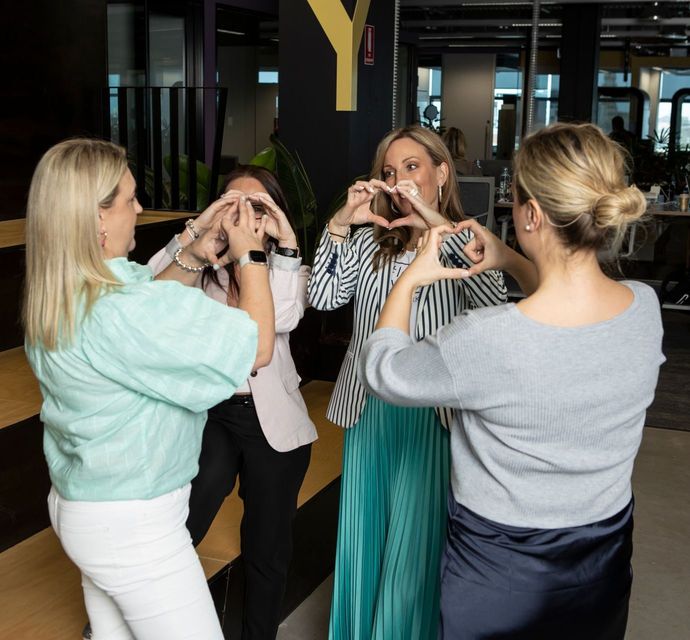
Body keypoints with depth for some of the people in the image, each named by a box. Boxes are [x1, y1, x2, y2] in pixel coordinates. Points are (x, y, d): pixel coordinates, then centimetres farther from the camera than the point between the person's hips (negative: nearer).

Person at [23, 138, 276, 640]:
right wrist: (248, 255, -10)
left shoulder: (56, 298, -2)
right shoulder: (123, 311, -30)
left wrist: (199, 252, 3)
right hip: (134, 525, -9)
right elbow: (257, 347, -23)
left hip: (78, 504, 9)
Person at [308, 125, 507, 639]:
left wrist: (439, 225, -29)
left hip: (432, 417, -3)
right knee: (364, 535, 16)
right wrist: (339, 224, -17)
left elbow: (495, 302, -24)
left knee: (415, 543, 4)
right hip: (368, 410, 4)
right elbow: (323, 297, -8)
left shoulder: (464, 243, -3)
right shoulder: (368, 241, 5)